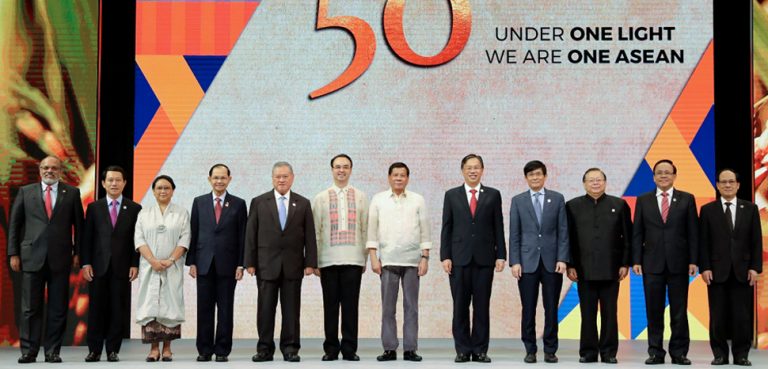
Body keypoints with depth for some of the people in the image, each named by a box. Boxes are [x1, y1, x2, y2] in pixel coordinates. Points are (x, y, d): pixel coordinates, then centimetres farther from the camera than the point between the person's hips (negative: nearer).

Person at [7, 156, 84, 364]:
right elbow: (14, 224, 8)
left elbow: (79, 225, 9)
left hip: (60, 258, 0)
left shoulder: (71, 193, 8)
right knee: (30, 308, 1)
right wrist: (14, 254, 2)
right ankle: (29, 352, 7)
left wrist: (77, 252, 2)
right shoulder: (25, 192, 9)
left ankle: (52, 352, 9)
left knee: (58, 308, 2)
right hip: (32, 257, 0)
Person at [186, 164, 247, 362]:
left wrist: (241, 264, -4)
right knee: (204, 309, 4)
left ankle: (222, 350, 8)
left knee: (226, 309, 2)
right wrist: (191, 262, 0)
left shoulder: (238, 204, 4)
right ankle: (204, 350, 10)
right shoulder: (199, 202, 8)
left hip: (227, 264, -1)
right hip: (204, 263, 1)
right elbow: (193, 233, 7)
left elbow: (242, 236, 2)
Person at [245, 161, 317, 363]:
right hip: (267, 264, 0)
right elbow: (251, 234, 3)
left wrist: (310, 263, -2)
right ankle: (265, 349, 8)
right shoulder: (259, 202, 5)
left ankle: (290, 348, 7)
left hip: (293, 265, 1)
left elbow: (310, 236, 5)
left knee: (291, 309, 2)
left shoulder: (303, 204, 8)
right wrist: (250, 262, -3)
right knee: (265, 308, 1)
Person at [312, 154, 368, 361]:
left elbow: (365, 230, 9)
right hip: (328, 260, 0)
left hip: (353, 259, 0)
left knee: (351, 305, -1)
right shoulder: (321, 198, 10)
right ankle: (331, 348, 8)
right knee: (330, 305, 2)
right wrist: (314, 260, 2)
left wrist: (365, 257, 4)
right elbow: (315, 231, 7)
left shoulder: (360, 197, 10)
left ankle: (349, 348, 4)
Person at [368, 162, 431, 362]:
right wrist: (373, 257, -2)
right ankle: (389, 349, 5)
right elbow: (372, 231, 5)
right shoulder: (378, 200, 7)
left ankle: (410, 349, 5)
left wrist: (425, 257, -1)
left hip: (412, 260, 0)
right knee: (388, 307, 1)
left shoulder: (417, 200, 7)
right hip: (387, 260, 0)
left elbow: (425, 231, 6)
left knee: (411, 306, 1)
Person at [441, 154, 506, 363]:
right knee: (460, 306, 1)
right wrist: (445, 256, -2)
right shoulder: (451, 195, 8)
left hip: (484, 258, 0)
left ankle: (480, 350, 8)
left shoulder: (493, 195, 8)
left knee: (482, 306, 2)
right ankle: (462, 350, 8)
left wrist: (501, 255, 0)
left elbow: (498, 227, 7)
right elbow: (446, 228, 6)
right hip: (459, 259, 0)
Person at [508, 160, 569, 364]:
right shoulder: (518, 201, 5)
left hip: (551, 262, 0)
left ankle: (550, 350, 11)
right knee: (528, 309, 2)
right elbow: (514, 234, 3)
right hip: (527, 262, 0)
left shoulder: (557, 199, 6)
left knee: (551, 309, 3)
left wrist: (562, 259, -6)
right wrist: (515, 262, -4)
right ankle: (530, 350, 10)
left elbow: (563, 232, 3)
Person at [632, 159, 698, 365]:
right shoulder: (643, 200, 8)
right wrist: (636, 260, -2)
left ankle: (679, 352, 10)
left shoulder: (687, 199, 6)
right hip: (652, 263, 1)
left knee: (679, 311, 3)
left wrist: (693, 261, -4)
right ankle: (655, 352, 10)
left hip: (678, 263, -1)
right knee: (654, 311, 4)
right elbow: (637, 233, 6)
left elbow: (693, 232, 3)